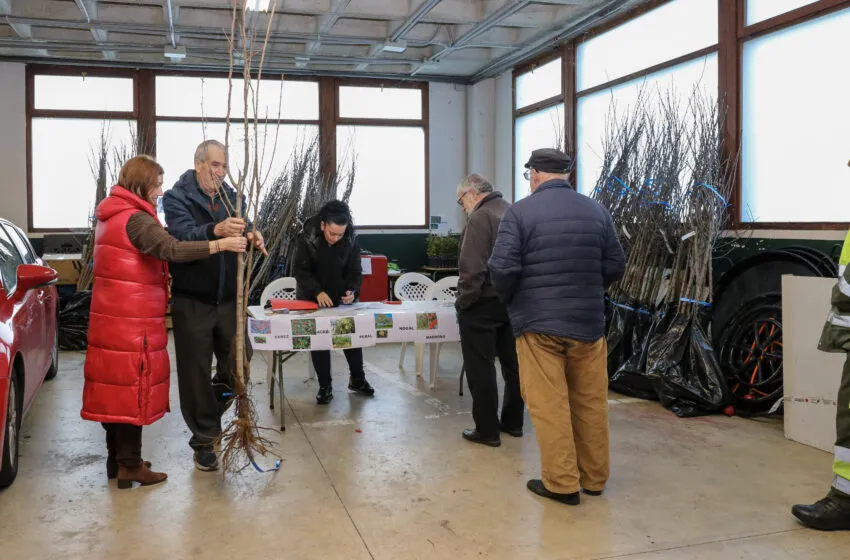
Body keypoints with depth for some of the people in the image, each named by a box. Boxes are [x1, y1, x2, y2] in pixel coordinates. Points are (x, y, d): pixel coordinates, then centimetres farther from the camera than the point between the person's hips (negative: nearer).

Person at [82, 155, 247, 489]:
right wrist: (220, 244, -32)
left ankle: (116, 460, 22)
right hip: (133, 320, -9)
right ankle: (130, 466, 5)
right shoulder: (136, 219, -16)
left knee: (115, 386, 13)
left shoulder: (112, 216, 16)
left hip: (112, 316, 9)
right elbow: (172, 250, -31)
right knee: (133, 387, -2)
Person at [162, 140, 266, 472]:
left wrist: (252, 239, -26)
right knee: (196, 372, 4)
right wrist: (215, 231, -45)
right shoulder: (176, 198, -6)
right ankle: (204, 440, 19)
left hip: (228, 298, 4)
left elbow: (242, 238, -1)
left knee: (237, 364, 8)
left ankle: (213, 408, 38)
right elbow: (184, 235, -25)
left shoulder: (232, 198, 7)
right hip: (192, 301, -4)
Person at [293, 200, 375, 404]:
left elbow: (355, 271, -5)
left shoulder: (351, 241, -12)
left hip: (342, 299, 2)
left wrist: (352, 290, -25)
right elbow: (300, 270, -17)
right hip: (313, 299, -2)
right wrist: (317, 291, -30)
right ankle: (325, 385, 10)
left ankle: (357, 379, 23)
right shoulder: (307, 238, -18)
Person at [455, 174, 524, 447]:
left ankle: (487, 430, 7)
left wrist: (463, 302, -11)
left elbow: (472, 269, -22)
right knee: (512, 363, 16)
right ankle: (513, 422, 27)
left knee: (480, 368, 1)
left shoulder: (479, 218, -16)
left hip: (484, 304, -8)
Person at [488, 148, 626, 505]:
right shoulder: (596, 211, 5)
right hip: (588, 321, 5)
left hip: (538, 321, -4)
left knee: (549, 404, 2)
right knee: (591, 402, 12)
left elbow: (502, 268, -14)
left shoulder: (520, 212, -8)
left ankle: (562, 483, 7)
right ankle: (594, 478, 23)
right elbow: (616, 265, 6)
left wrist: (510, 299, 5)